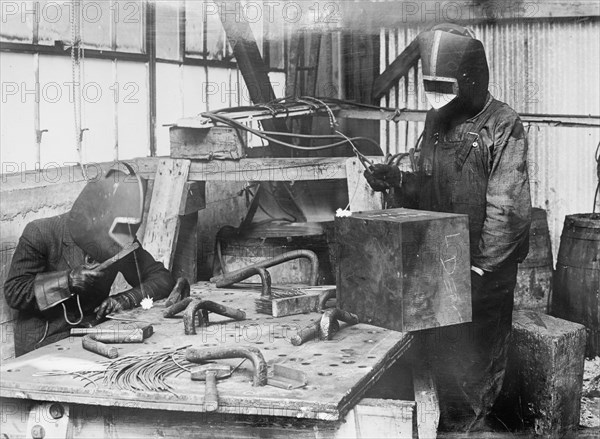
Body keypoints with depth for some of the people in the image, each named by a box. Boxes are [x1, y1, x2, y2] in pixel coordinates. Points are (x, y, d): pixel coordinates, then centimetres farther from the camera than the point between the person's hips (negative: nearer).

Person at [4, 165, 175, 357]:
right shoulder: (39, 234, -12)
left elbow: (162, 278, 3)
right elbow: (13, 293, -10)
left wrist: (126, 299, -16)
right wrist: (67, 280, -22)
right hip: (44, 344, -5)